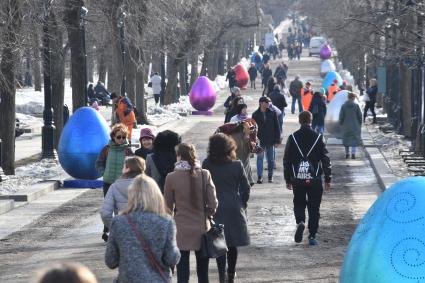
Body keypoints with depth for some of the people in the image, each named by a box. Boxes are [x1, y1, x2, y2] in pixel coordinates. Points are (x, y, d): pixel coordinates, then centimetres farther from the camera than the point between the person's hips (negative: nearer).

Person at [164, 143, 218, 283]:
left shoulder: (171, 178, -9)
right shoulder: (205, 175, -7)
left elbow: (168, 206, 1)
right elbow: (213, 204, -4)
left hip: (181, 230, -1)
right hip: (202, 228, 1)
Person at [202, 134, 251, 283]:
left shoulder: (207, 165, -9)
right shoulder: (237, 165, -8)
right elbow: (246, 188, -3)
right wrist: (242, 204, 12)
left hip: (215, 209, -1)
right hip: (234, 209, 1)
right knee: (232, 244, 15)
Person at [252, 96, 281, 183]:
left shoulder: (272, 113, 0)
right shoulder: (255, 114, -3)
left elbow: (277, 127, 2)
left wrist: (277, 140, -2)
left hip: (270, 140, 1)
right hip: (260, 141, -1)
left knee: (271, 159, 9)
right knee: (260, 158, -2)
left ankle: (270, 176, 21)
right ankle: (259, 177, 1)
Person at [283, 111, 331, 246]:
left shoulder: (293, 138, 0)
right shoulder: (318, 137, -3)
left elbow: (287, 160, 3)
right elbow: (325, 159, -1)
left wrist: (288, 179, 12)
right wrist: (327, 179, 6)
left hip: (297, 179, 1)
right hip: (314, 179, -1)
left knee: (299, 203, 17)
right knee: (314, 207, 8)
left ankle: (300, 222, -12)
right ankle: (312, 236, 5)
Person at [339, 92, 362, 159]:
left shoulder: (344, 106, -4)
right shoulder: (356, 105, -8)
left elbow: (341, 116, -2)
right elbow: (360, 116, -3)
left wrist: (341, 124, 8)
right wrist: (360, 124, 8)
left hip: (346, 126, 2)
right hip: (355, 126, -2)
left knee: (346, 139, 13)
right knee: (354, 139, 3)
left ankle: (347, 153, 18)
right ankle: (353, 153, -6)